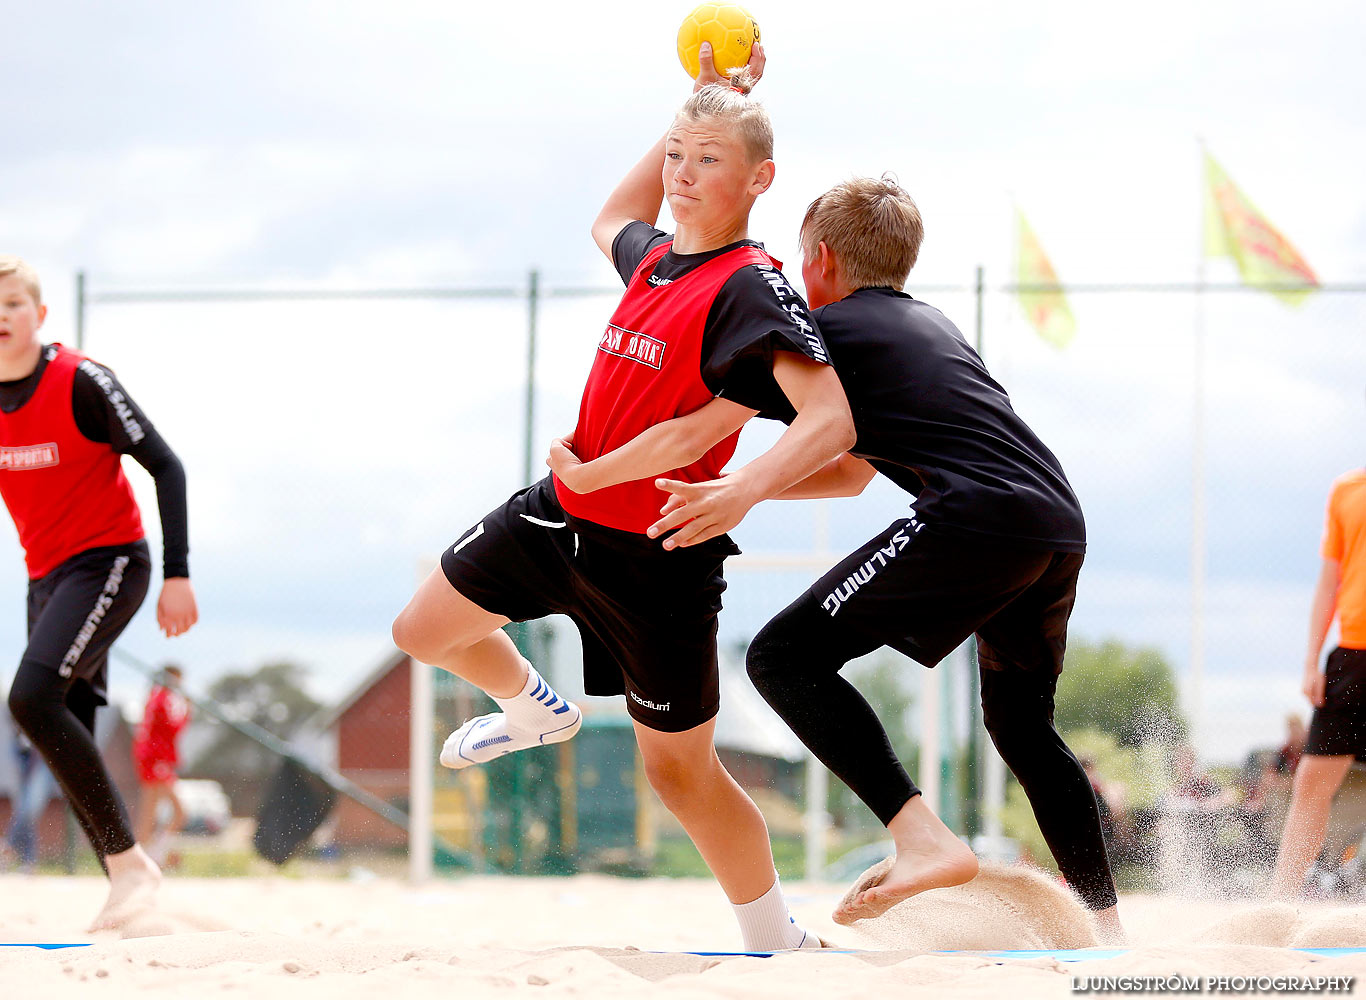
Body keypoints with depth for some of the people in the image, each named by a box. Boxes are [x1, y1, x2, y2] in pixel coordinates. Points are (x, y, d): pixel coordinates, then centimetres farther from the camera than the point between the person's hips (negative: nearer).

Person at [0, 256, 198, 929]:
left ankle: (129, 860, -20)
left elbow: (165, 467, -12)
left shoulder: (81, 383, -15)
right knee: (68, 740, 2)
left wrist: (177, 575, -16)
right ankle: (126, 889, 10)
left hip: (109, 562, -7)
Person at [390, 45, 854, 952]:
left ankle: (781, 945, 19)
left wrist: (744, 488, -50)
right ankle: (535, 709, 50)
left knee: (680, 770, 2)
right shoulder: (654, 259, 4)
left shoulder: (753, 287, -21)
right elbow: (613, 221, 32)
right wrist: (703, 103, 25)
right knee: (425, 630, 19)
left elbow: (832, 421, -33)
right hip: (561, 512, 7)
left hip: (658, 559, -7)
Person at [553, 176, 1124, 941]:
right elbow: (853, 474, 38)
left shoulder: (824, 332, 9)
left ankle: (926, 842, -19)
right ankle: (1107, 923, 25)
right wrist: (738, 493, 33)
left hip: (977, 519, -8)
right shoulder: (932, 325, 32)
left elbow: (687, 438, 8)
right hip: (1062, 527, 8)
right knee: (1021, 722, 26)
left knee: (785, 656, -6)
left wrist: (582, 473, 23)